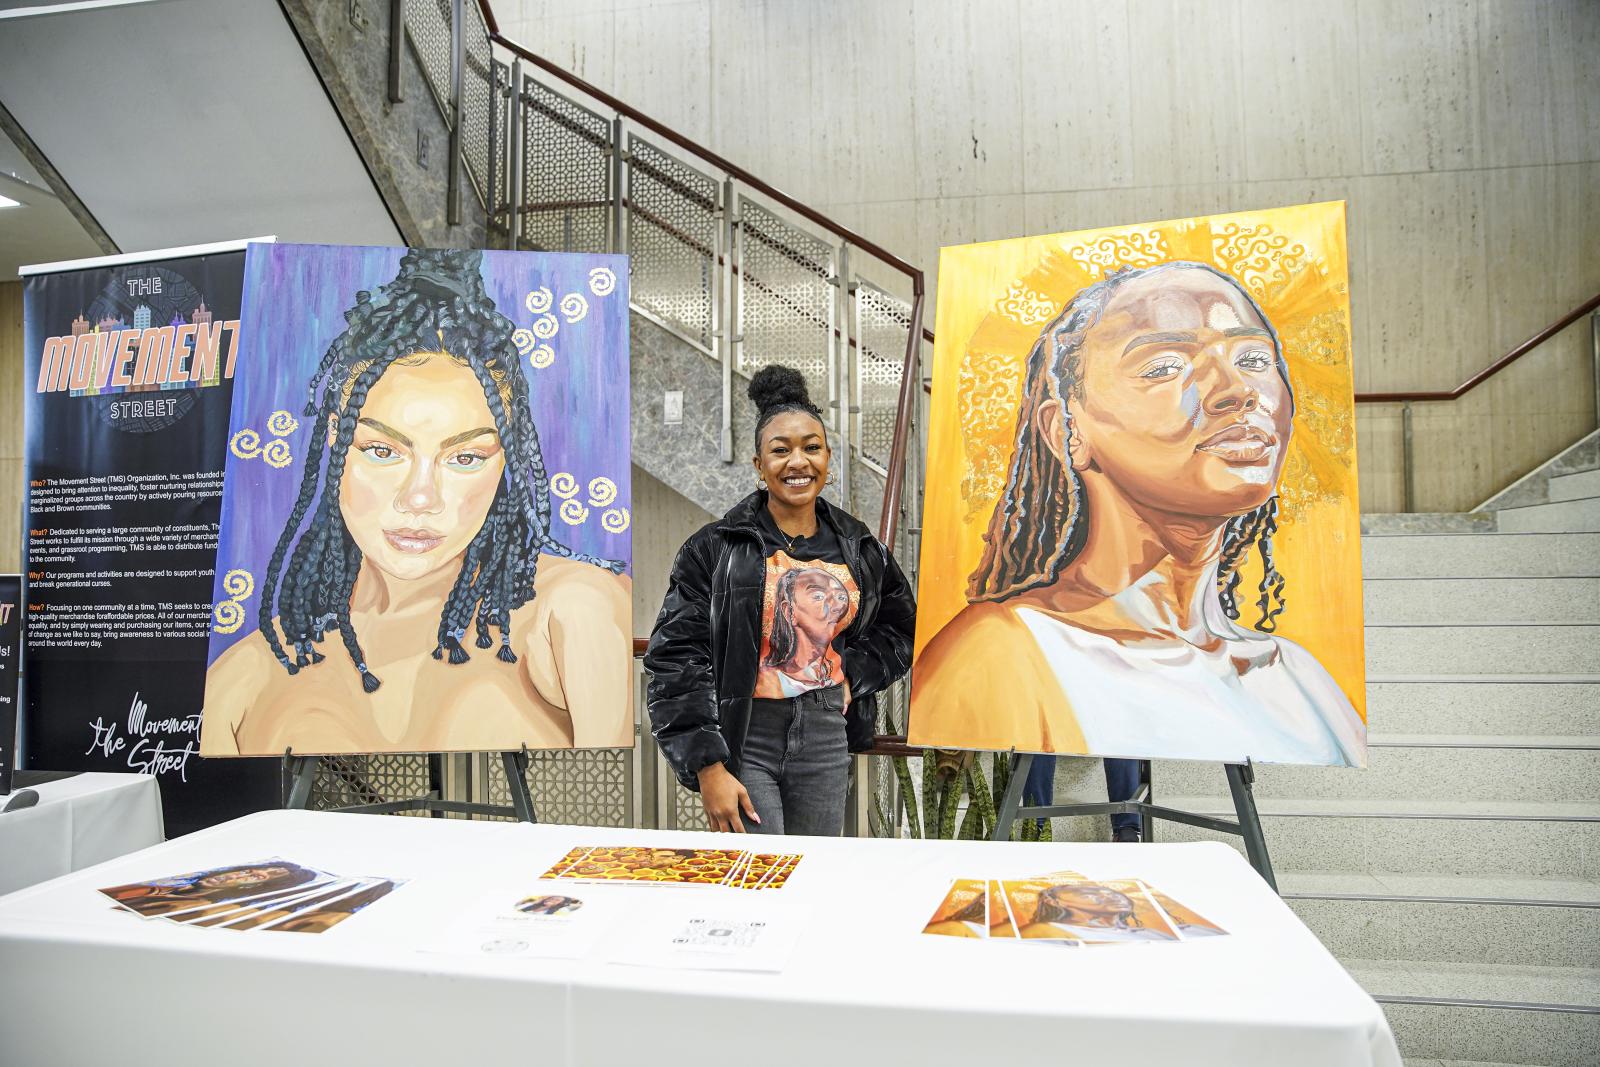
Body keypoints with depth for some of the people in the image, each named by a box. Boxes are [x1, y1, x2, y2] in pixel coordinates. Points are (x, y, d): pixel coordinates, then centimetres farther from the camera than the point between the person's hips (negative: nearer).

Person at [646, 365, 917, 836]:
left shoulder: (858, 547, 7)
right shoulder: (717, 547, -6)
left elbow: (899, 625, 20)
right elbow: (677, 660, -9)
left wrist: (851, 677, 2)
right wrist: (709, 769, -13)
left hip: (826, 737, 4)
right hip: (743, 739, -4)